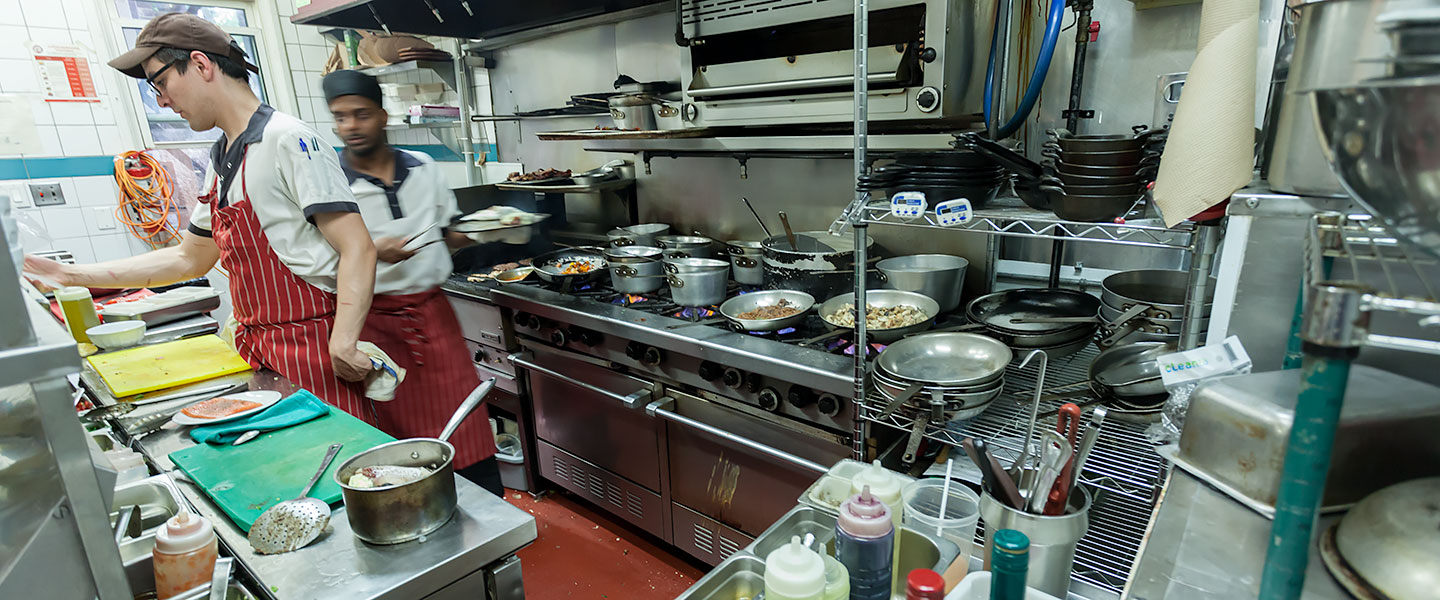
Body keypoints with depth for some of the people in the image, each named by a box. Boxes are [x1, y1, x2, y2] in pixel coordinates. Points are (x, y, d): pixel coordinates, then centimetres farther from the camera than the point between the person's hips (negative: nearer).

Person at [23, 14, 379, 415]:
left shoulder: (289, 141, -11)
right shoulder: (219, 160, 17)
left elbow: (357, 249, -19)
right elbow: (189, 259, 27)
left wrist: (343, 343, -26)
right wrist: (73, 276, 25)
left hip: (311, 348, -8)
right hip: (259, 352, 8)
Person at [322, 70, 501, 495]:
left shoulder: (423, 168, 7)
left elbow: (451, 236, 17)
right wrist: (372, 253, -20)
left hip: (432, 312, 3)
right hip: (374, 321, -3)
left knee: (467, 431, 4)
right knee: (397, 435, 4)